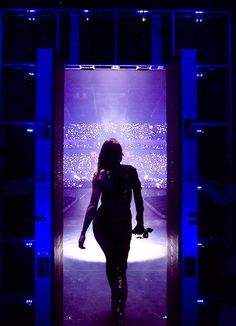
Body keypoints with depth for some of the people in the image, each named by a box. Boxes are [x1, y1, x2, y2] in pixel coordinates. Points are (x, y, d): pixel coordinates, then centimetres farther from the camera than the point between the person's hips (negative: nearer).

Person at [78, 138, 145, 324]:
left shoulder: (102, 175, -10)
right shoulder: (131, 171, -4)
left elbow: (93, 206, -17)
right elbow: (139, 200, 2)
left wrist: (83, 232, -16)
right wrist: (140, 223, 13)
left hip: (103, 225, -1)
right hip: (123, 225, 1)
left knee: (111, 260, 22)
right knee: (121, 266, 13)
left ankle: (117, 303, 32)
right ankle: (119, 310, 4)